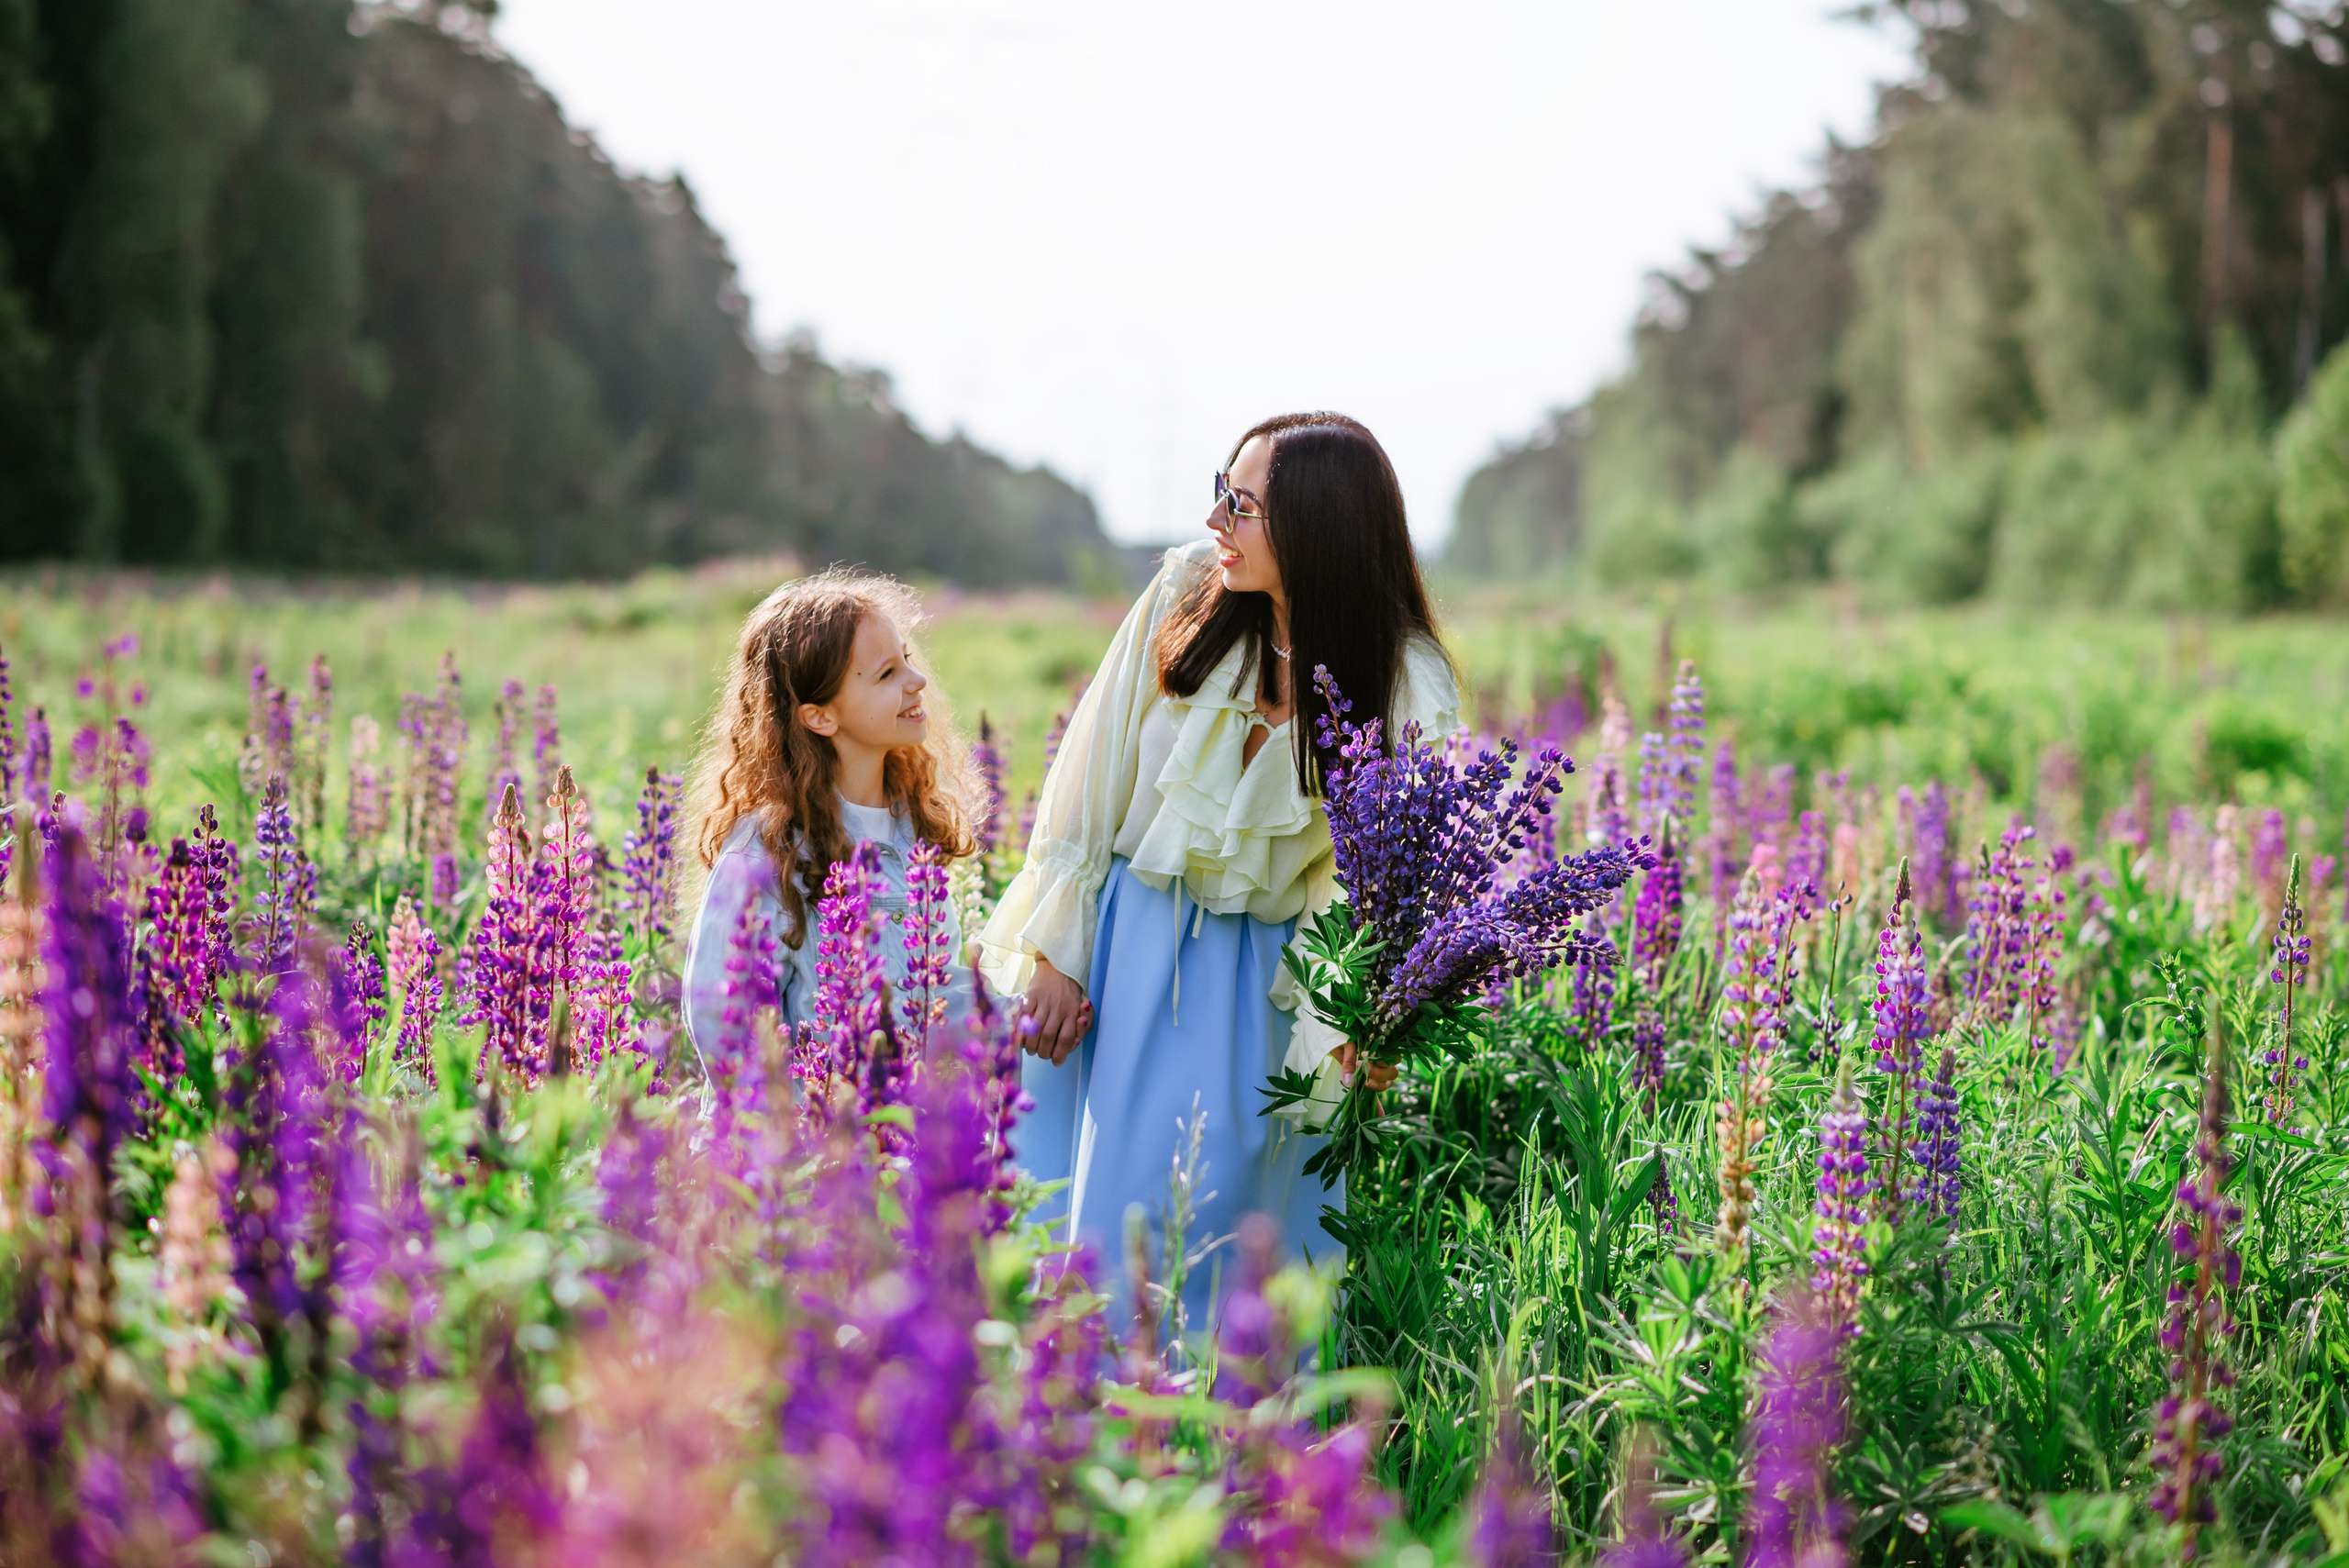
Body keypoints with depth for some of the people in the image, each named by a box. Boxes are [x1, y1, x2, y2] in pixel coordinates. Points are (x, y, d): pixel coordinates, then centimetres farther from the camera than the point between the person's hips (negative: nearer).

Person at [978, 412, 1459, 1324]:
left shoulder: (1408, 693, -14)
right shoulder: (1186, 591, -9)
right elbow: (1092, 776, -2)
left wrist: (1348, 1031, -27)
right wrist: (1057, 952, -4)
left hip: (1259, 978, -2)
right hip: (1122, 941, 2)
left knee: (1209, 1216, -2)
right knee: (1067, 1207, 8)